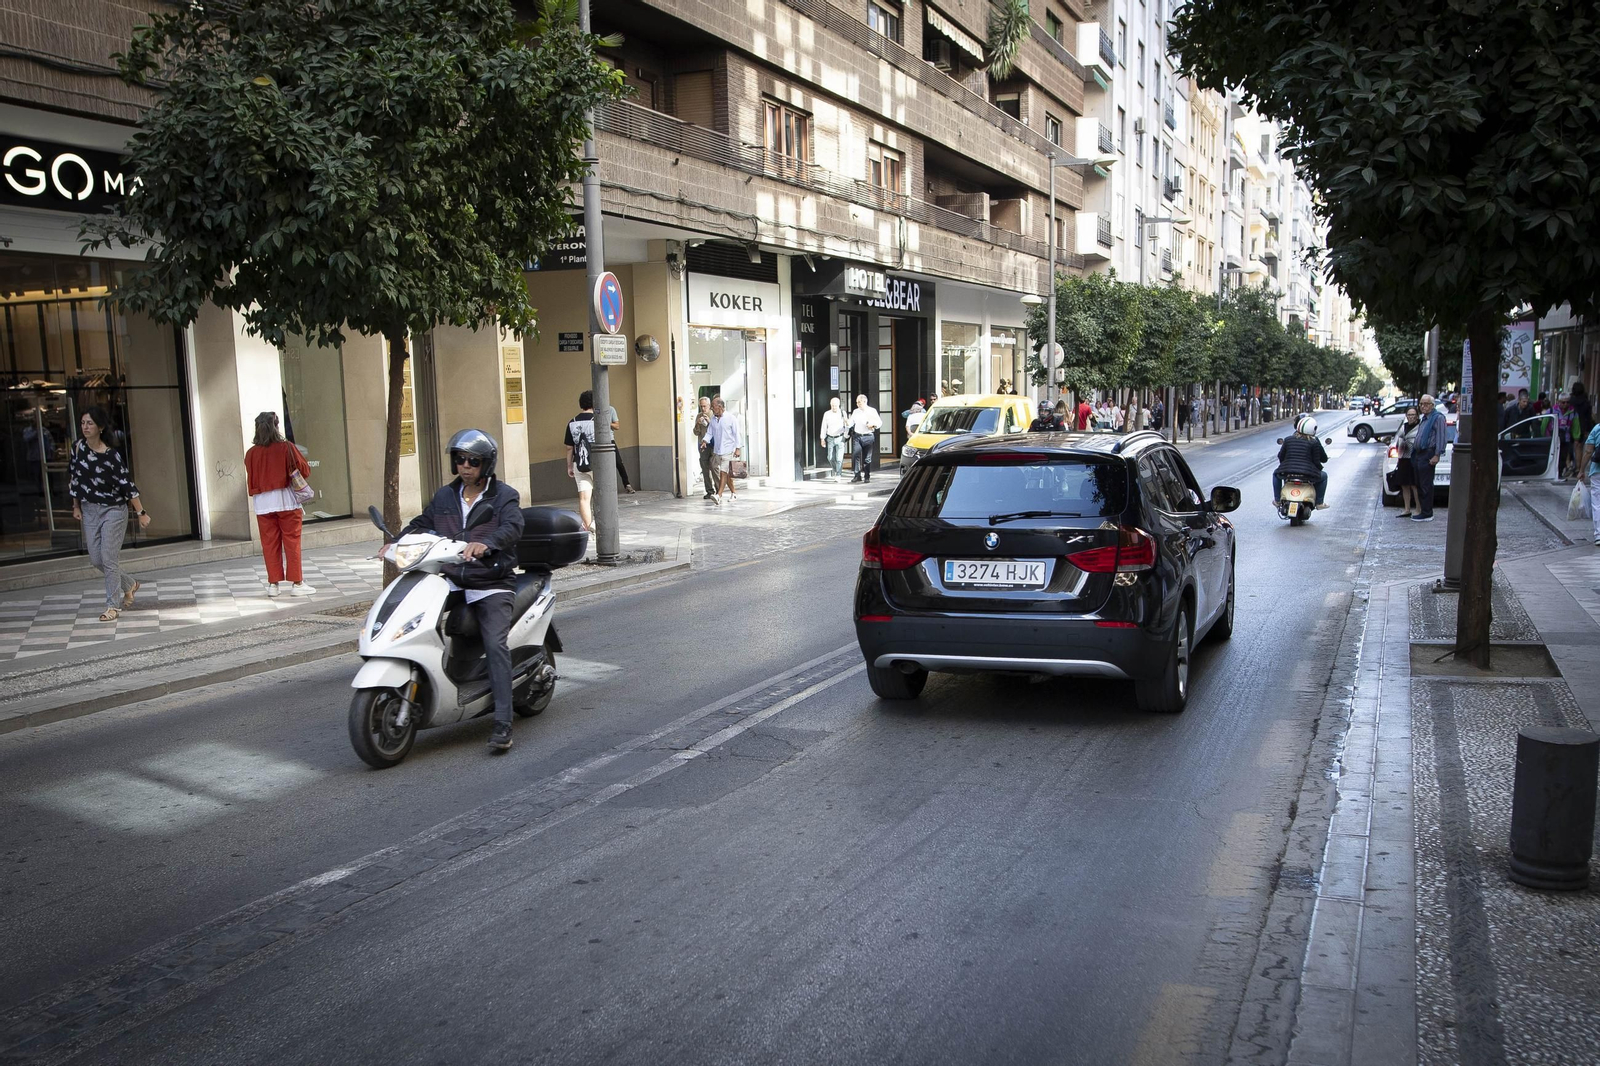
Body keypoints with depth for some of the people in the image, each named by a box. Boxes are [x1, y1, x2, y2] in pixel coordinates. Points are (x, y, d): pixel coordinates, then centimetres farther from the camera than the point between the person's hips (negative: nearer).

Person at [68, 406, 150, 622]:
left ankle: (112, 606, 5)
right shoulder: (78, 448, -1)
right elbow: (73, 478, 11)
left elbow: (128, 485, -15)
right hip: (90, 511, 6)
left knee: (108, 559, -6)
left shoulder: (111, 455, -16)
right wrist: (76, 506, 13)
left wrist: (141, 513, -15)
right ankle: (129, 585, 32)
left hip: (113, 510, -6)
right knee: (96, 560, 8)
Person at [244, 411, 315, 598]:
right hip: (286, 500, -3)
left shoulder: (251, 453, 1)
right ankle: (296, 583, 1)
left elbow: (250, 483, 10)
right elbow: (305, 470, -2)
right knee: (292, 542, 2)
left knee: (270, 544, 8)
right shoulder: (286, 448, -8)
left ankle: (273, 583, 9)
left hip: (262, 503, 3)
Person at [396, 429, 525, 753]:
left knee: (496, 644, -21)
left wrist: (485, 543, -38)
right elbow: (422, 523, 17)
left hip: (492, 584, -5)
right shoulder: (445, 496, 17)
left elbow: (513, 527, -17)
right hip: (452, 582, 6)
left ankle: (502, 722, -22)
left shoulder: (504, 495, 0)